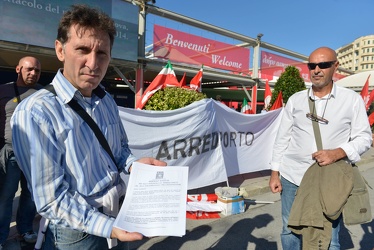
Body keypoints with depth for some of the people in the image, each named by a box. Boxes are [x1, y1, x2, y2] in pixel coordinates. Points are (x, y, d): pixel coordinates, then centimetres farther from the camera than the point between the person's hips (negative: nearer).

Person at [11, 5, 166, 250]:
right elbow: (51, 199, -21)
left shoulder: (107, 101, 0)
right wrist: (108, 227, -26)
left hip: (120, 219, 7)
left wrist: (135, 164, -7)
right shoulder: (36, 112, -22)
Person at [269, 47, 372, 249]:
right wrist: (275, 172, 4)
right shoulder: (295, 99, 4)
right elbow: (282, 138, 6)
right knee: (290, 232, 14)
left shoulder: (352, 99, 0)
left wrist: (337, 153, -20)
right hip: (292, 178, 2)